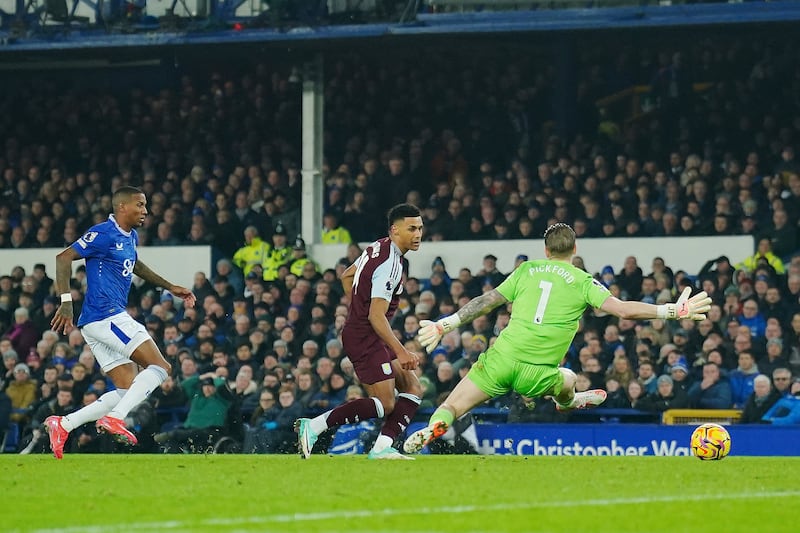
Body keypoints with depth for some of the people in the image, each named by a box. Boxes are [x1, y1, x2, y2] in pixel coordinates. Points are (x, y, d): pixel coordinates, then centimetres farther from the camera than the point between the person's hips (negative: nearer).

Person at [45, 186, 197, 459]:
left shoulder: (130, 237, 18)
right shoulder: (104, 233, -10)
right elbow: (64, 258, -15)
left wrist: (169, 287, 37)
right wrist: (66, 302, -22)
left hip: (111, 319, 10)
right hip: (106, 317, -10)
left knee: (128, 390, 5)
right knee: (160, 367, -14)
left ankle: (63, 424, 0)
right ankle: (115, 418, -23)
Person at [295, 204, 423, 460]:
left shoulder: (378, 247, 10)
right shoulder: (389, 264, -21)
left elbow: (347, 276, 25)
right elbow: (376, 316, -25)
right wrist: (401, 352, -26)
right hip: (365, 336, -10)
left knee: (413, 389, 5)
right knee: (385, 404, -12)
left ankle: (382, 447, -4)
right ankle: (314, 426, -11)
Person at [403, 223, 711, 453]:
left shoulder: (527, 271, 12)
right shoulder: (582, 282, 4)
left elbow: (485, 302, 13)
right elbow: (622, 309, -6)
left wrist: (444, 325, 22)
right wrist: (675, 311, -1)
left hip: (500, 359, 1)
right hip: (535, 374, -1)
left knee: (451, 408, 3)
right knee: (567, 380, 33)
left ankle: (434, 427, -28)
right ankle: (568, 401, 65)